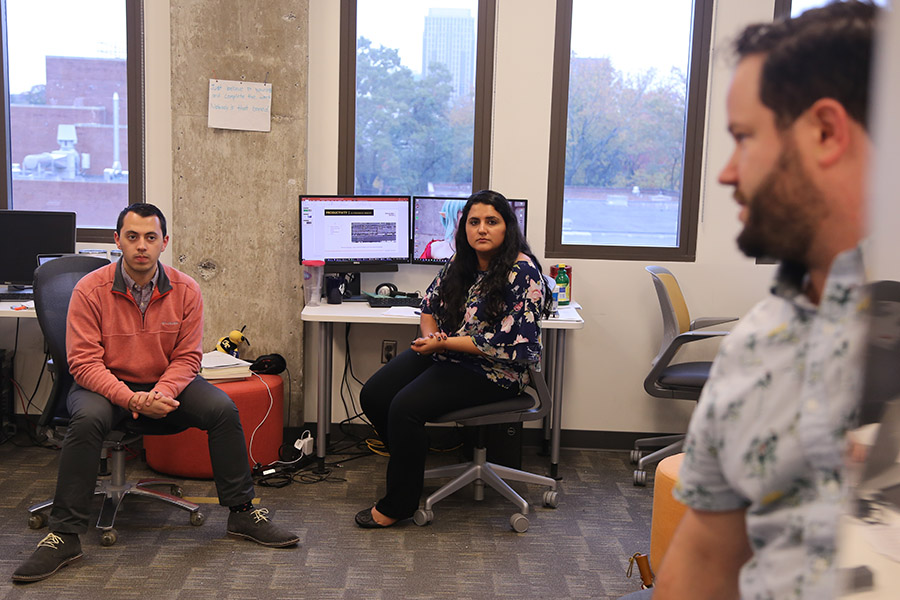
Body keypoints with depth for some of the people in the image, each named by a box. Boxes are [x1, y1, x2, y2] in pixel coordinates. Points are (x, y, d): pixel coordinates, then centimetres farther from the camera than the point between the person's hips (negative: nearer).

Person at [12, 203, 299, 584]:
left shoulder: (185, 290, -8)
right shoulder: (90, 290, -14)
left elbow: (187, 357, -4)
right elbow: (84, 362, -16)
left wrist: (162, 393, -24)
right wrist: (132, 400, -30)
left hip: (167, 383, 2)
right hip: (106, 383, -2)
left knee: (223, 408, -20)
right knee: (87, 419, -34)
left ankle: (242, 513, -4)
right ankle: (65, 535, -21)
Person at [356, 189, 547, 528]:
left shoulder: (523, 273, -17)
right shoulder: (460, 262, 6)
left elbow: (510, 343, -23)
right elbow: (430, 303, 18)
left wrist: (444, 343, -21)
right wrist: (430, 335, -6)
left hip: (491, 372, -8)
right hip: (444, 355, 8)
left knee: (405, 407, -25)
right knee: (373, 396, -5)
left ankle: (398, 504, -7)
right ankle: (411, 465, 18)